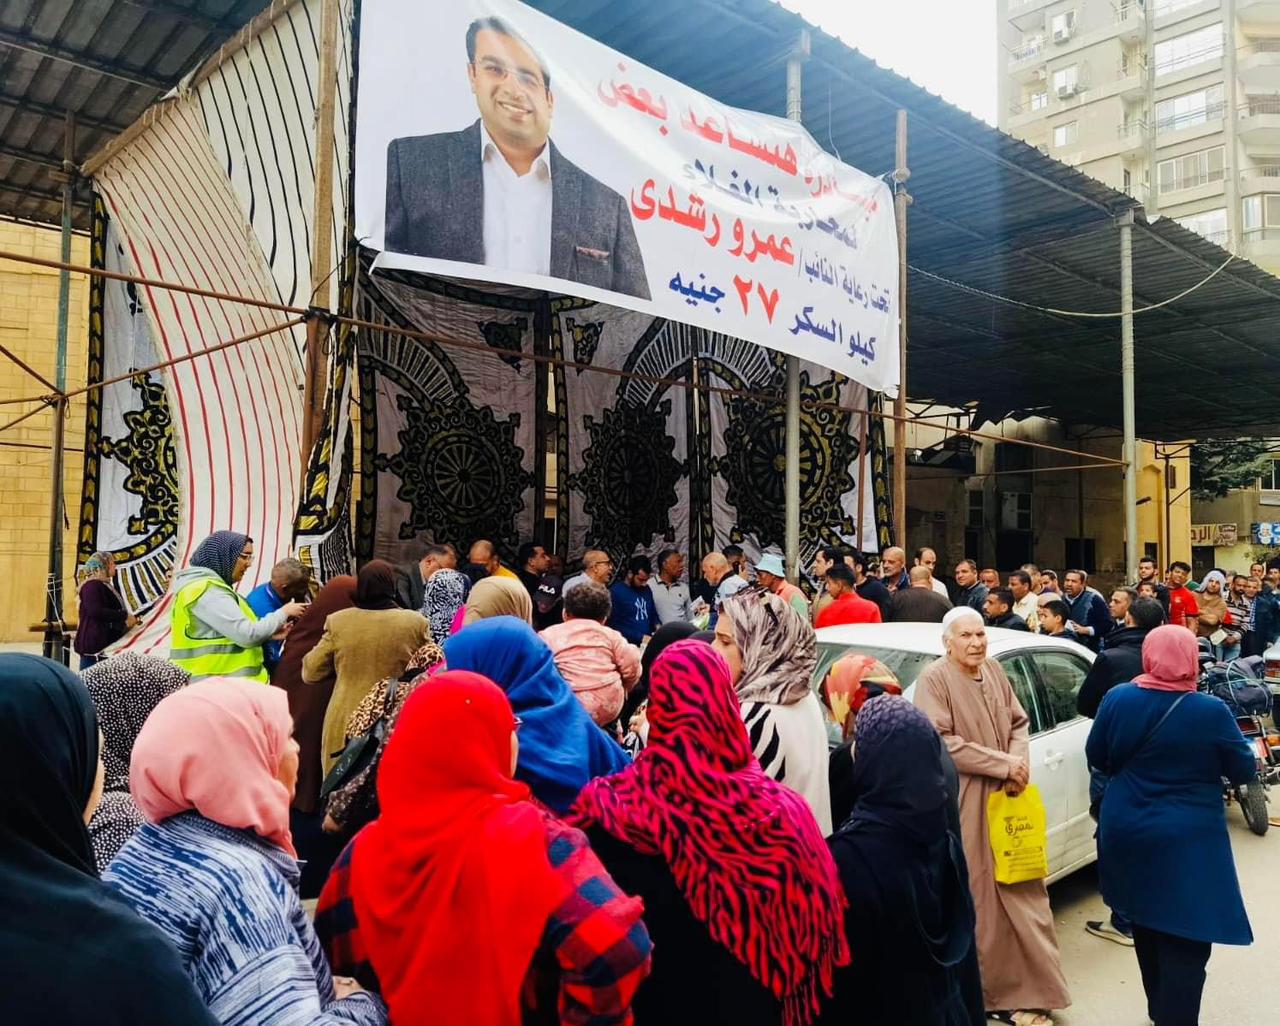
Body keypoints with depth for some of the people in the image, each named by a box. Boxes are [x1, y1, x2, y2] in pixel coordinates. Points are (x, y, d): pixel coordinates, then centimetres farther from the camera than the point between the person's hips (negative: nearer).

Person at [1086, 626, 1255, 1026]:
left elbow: (1096, 757, 5)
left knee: (1146, 923, 20)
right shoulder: (1211, 712, -15)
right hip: (1187, 840, -4)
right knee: (1185, 939, 4)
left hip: (1127, 832, 4)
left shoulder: (1117, 698, -7)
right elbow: (1244, 770, -2)